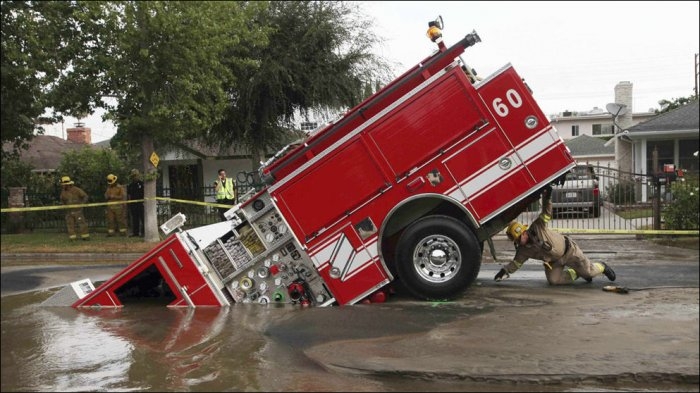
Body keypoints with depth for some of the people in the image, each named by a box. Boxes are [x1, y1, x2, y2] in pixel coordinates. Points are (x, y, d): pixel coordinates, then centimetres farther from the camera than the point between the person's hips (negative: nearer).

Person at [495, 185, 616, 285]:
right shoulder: (523, 250, -12)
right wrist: (504, 271, -22)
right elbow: (516, 263, -6)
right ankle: (577, 273, 8)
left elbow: (546, 213, -29)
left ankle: (602, 267, 31)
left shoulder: (537, 228, -26)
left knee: (589, 271, -5)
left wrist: (547, 199, -44)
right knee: (553, 280, -16)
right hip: (553, 261, 5)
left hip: (568, 250, -5)